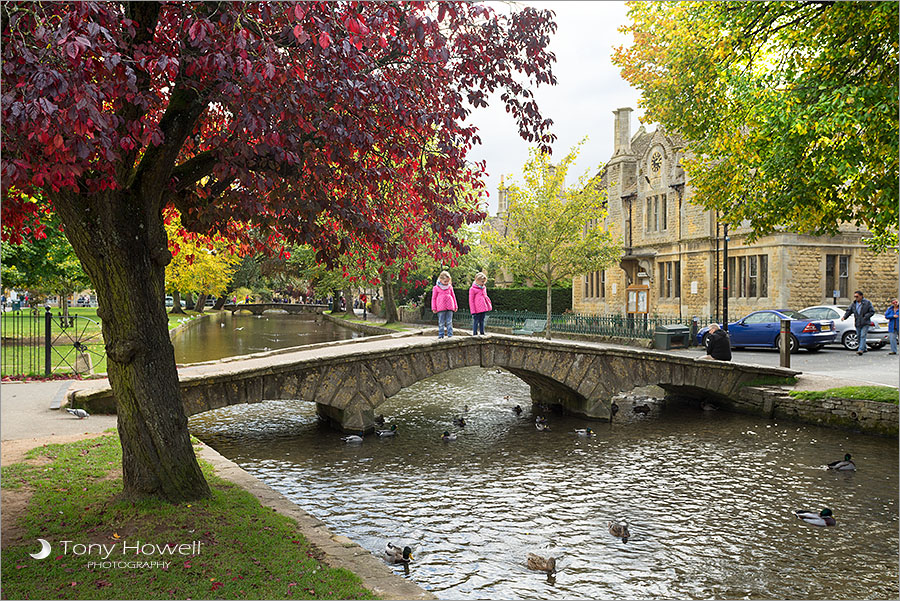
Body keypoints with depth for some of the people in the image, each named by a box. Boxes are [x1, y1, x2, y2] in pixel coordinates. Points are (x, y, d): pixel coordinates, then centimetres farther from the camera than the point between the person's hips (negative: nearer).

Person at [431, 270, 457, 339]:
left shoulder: (450, 287, 12)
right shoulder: (436, 288, 3)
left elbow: (453, 296, 20)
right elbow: (434, 298, 7)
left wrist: (455, 306, 19)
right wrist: (433, 308, 3)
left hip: (450, 307, 2)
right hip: (441, 307, -2)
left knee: (449, 322, 2)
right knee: (441, 322, 1)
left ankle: (450, 335, 4)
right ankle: (441, 335, 6)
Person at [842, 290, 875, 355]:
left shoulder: (867, 302, -5)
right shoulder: (853, 303, 8)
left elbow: (872, 311, -6)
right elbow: (849, 311, 5)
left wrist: (865, 317, -17)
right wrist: (844, 317, -13)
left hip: (865, 323, -5)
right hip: (857, 323, 5)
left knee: (863, 336, -14)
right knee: (858, 337, 10)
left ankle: (861, 349, -19)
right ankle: (864, 349, 27)